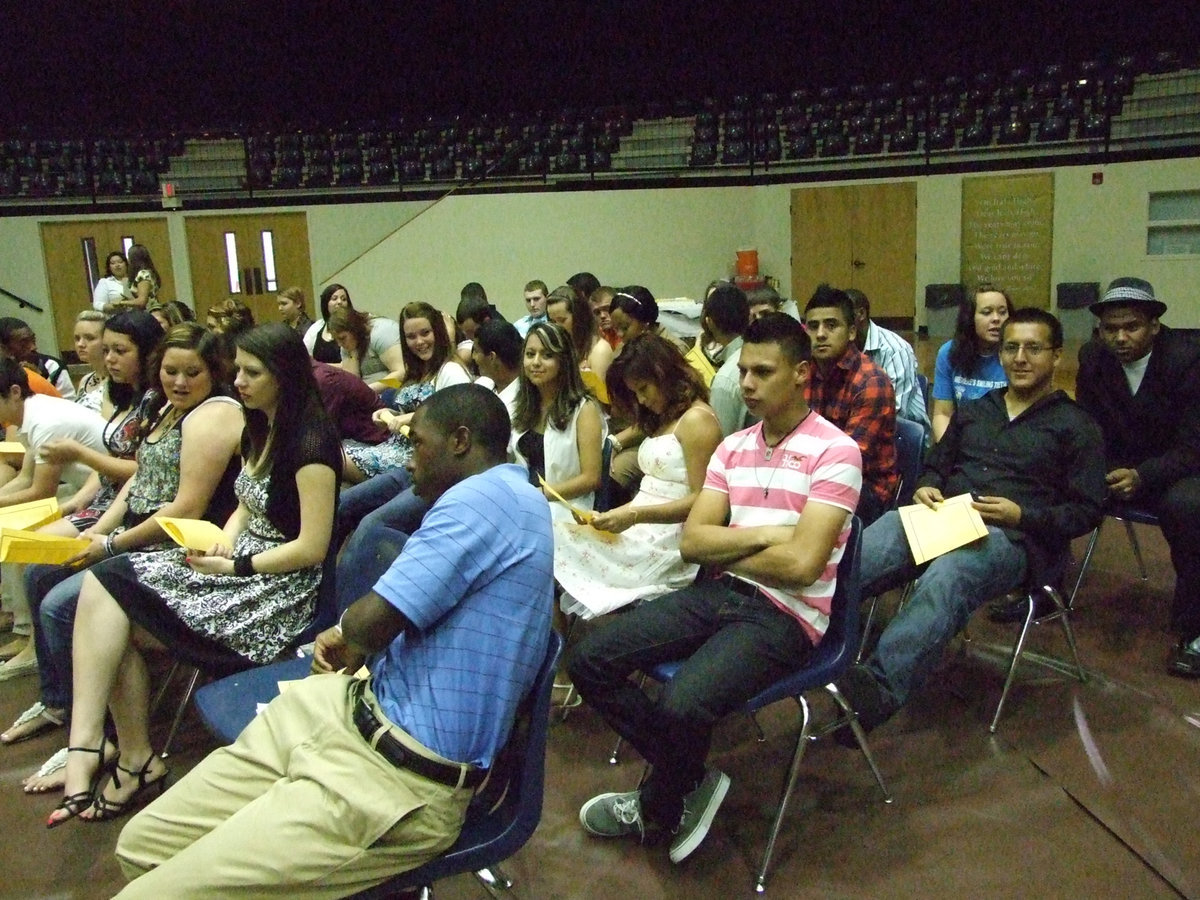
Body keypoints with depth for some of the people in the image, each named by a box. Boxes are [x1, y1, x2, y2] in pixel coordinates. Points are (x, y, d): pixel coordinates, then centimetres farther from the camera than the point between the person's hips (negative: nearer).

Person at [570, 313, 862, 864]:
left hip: (786, 616, -7)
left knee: (680, 707, -30)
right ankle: (688, 782, 8)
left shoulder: (834, 452, -10)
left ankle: (658, 811, 6)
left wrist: (726, 547, -4)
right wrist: (764, 534, -12)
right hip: (721, 594, 7)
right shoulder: (732, 447, 10)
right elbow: (692, 541, 3)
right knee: (590, 662, -5)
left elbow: (801, 564, -19)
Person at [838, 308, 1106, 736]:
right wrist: (925, 488, 4)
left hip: (1013, 537, -5)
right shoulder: (973, 410, 27)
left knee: (945, 577, -41)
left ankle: (880, 687, -54)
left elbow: (1086, 511, 4)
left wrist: (1022, 516, -12)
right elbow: (936, 465, 28)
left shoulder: (1075, 425, 10)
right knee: (861, 553, -31)